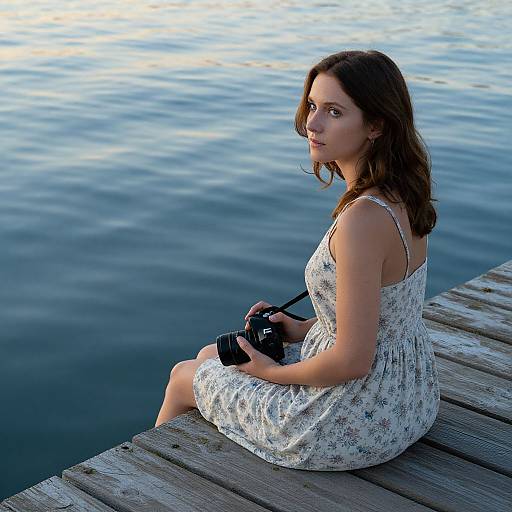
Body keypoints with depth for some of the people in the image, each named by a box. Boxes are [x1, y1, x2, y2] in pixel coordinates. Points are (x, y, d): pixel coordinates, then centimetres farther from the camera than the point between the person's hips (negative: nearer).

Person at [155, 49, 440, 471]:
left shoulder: (363, 219, -31)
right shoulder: (402, 196, -2)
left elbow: (352, 360, -28)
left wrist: (273, 372, -11)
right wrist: (305, 328, 5)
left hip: (354, 425, -8)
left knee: (184, 377, 18)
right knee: (211, 355, 26)